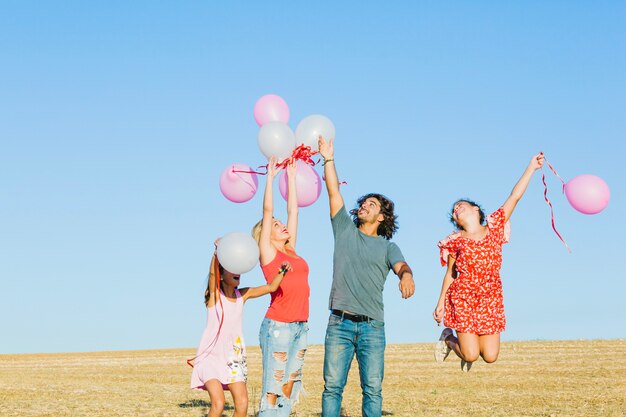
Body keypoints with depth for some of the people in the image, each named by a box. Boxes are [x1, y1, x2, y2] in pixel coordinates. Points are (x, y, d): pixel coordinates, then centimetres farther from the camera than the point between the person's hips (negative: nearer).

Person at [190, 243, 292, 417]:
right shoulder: (215, 294, -6)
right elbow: (212, 273, -25)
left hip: (233, 357, 5)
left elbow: (271, 287, 1)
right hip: (211, 356, -4)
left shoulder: (243, 295, 6)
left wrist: (281, 272, -17)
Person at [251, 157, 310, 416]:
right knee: (272, 389, -6)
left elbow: (293, 211, 19)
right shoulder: (267, 253, 1)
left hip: (301, 326, 7)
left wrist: (291, 177, 22)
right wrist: (270, 176, 3)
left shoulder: (291, 251, 16)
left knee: (289, 388, 7)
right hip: (278, 326, -7)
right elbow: (267, 211, -2)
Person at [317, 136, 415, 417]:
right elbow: (334, 192, 9)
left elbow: (401, 266, -8)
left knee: (373, 388, -4)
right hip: (339, 323, 1)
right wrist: (328, 158, 5)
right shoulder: (345, 231, 15)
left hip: (372, 325, 0)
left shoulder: (387, 247, 12)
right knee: (333, 386, -3)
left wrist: (406, 276, -31)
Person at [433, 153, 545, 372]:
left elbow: (515, 196, 2)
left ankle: (467, 347, 31)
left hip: (490, 301, 2)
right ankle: (448, 339, 22)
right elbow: (450, 274, 8)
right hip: (463, 299, -2)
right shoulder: (455, 241, 1)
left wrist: (531, 167, 0)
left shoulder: (494, 228, 4)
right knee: (471, 356, -8)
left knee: (490, 356, -1)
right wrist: (440, 303, 6)